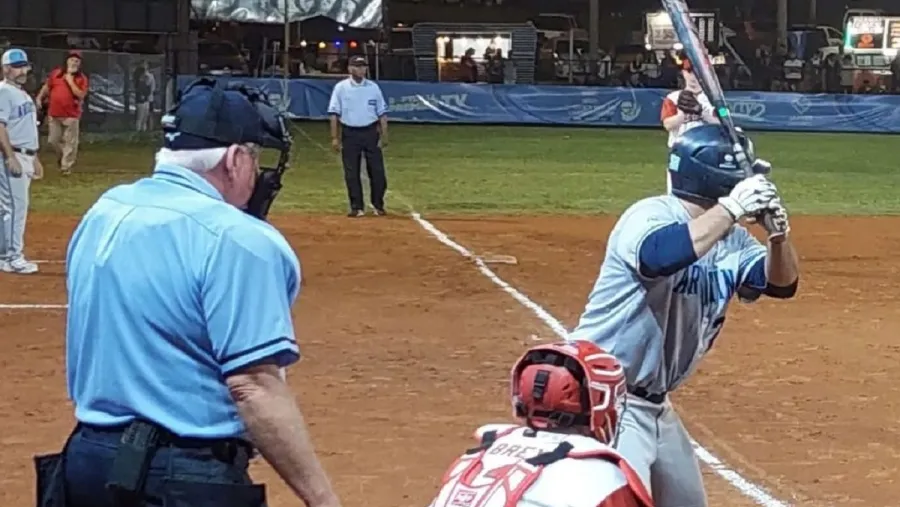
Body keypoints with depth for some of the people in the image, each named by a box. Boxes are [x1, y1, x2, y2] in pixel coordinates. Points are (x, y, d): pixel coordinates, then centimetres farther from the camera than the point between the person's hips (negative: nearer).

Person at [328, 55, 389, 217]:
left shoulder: (373, 87, 6)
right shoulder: (341, 88, 0)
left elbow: (382, 113, 7)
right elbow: (334, 114, -2)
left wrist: (384, 135, -1)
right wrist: (335, 138, -8)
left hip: (370, 132, 1)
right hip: (350, 134, -1)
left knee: (377, 170, 0)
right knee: (351, 172, 2)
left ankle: (378, 205, 12)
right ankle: (357, 207, 10)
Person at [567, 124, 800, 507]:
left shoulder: (731, 238, 6)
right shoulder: (652, 215, -19)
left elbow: (782, 283, 2)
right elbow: (660, 258, -41)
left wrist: (778, 233, -18)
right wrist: (731, 208, -35)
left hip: (654, 403, 9)